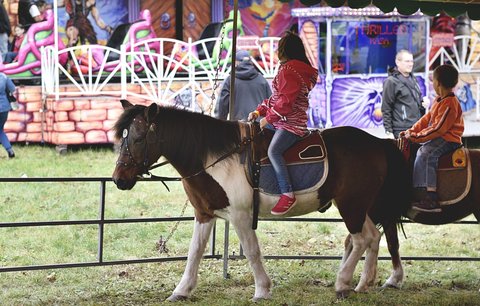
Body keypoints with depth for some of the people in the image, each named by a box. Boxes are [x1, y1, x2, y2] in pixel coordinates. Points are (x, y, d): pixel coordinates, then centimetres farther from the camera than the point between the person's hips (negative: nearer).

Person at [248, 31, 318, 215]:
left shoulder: (289, 70, -14)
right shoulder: (287, 69, 21)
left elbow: (285, 101, -22)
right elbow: (277, 97, 25)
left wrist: (269, 118, -15)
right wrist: (259, 111, 14)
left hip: (292, 123, -12)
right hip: (280, 121, 12)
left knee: (274, 150, -30)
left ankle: (287, 194, -35)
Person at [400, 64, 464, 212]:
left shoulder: (449, 103, -19)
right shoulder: (439, 100, 14)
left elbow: (438, 128, -24)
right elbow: (427, 119, 17)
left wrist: (416, 137, -22)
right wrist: (411, 131, 6)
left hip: (448, 139, -11)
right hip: (436, 138, 11)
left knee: (424, 155, -33)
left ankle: (429, 199, -40)